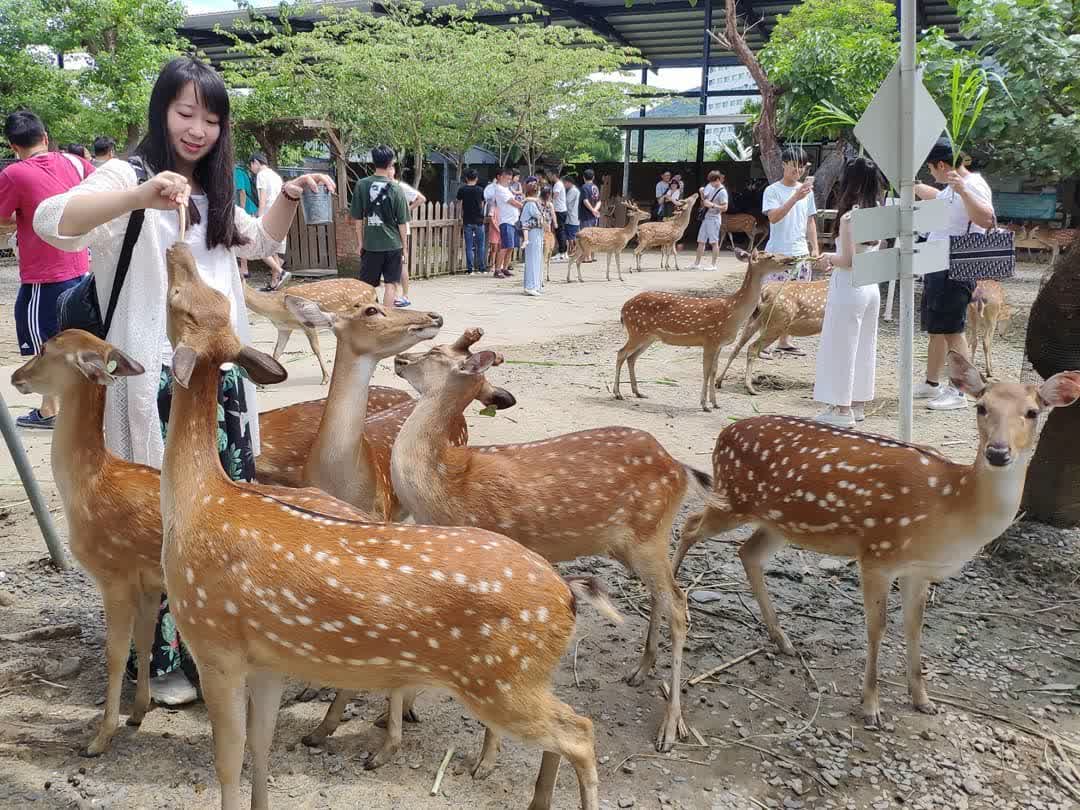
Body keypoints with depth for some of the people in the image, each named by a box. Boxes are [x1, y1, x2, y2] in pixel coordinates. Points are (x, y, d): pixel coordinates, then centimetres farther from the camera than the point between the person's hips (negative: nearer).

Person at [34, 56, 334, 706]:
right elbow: (52, 221, -25)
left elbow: (260, 243, 32)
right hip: (160, 384, -7)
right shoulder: (127, 177, -6)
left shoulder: (212, 192, 18)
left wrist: (290, 196, 13)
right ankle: (163, 661, 16)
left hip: (224, 378, 7)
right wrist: (139, 197, -42)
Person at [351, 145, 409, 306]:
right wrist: (405, 248, 5)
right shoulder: (396, 189, -7)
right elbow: (402, 223, -4)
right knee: (391, 284, 6)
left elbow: (358, 218, 1)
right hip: (393, 244, -1)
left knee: (367, 286, 11)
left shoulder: (361, 185, -3)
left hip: (370, 245, 2)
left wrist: (360, 243, 11)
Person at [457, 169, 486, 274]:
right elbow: (482, 205, 8)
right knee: (480, 245, 10)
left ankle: (470, 269, 2)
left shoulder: (462, 190, -1)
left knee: (469, 246, 3)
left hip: (467, 221, 0)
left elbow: (460, 205, 4)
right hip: (479, 220, 0)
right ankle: (480, 267, 13)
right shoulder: (480, 190, -2)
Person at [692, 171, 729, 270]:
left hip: (714, 218, -8)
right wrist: (702, 194, 4)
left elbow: (725, 208, -15)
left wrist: (712, 205, -22)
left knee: (714, 242, -5)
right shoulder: (711, 188, 15)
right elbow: (703, 204, 21)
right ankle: (697, 264, 13)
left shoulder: (722, 192, -10)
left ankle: (714, 265, -2)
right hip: (706, 217, 8)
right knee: (701, 241, 8)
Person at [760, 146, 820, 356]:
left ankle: (785, 341, 16)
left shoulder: (807, 190, 13)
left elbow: (810, 221, 17)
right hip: (777, 254, -6)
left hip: (801, 253, 6)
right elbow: (773, 217, -19)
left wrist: (815, 247, 10)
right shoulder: (773, 190, -5)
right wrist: (795, 198, -25)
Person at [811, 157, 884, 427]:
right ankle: (857, 404, 25)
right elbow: (866, 253, 12)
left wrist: (829, 259, -1)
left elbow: (848, 259, -19)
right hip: (871, 286, 8)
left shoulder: (849, 217, -17)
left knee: (841, 347, 1)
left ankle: (842, 410, 5)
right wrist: (834, 256, 14)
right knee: (863, 346, 15)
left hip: (848, 288, -8)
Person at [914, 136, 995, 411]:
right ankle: (932, 383, 27)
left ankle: (958, 392, -2)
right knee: (935, 329, 16)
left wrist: (962, 190, -39)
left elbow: (987, 220, -33)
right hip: (936, 268, 10)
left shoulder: (974, 186, -16)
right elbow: (935, 197, 40)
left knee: (952, 331, -8)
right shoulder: (951, 188, 16)